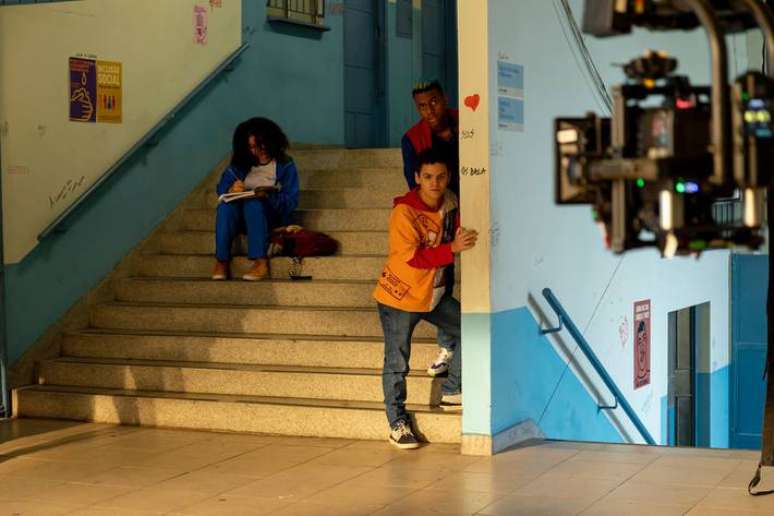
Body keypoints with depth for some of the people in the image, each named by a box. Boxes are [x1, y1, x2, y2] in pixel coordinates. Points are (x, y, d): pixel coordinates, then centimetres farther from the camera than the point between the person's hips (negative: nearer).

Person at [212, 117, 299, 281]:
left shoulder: (285, 165, -3)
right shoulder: (241, 162, 8)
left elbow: (291, 202, -10)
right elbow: (221, 186, 0)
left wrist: (268, 195, -28)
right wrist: (231, 189, -24)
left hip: (272, 215, -3)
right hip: (243, 217, 3)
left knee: (253, 204, -36)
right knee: (226, 205, -29)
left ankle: (261, 262, -41)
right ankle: (221, 261, -35)